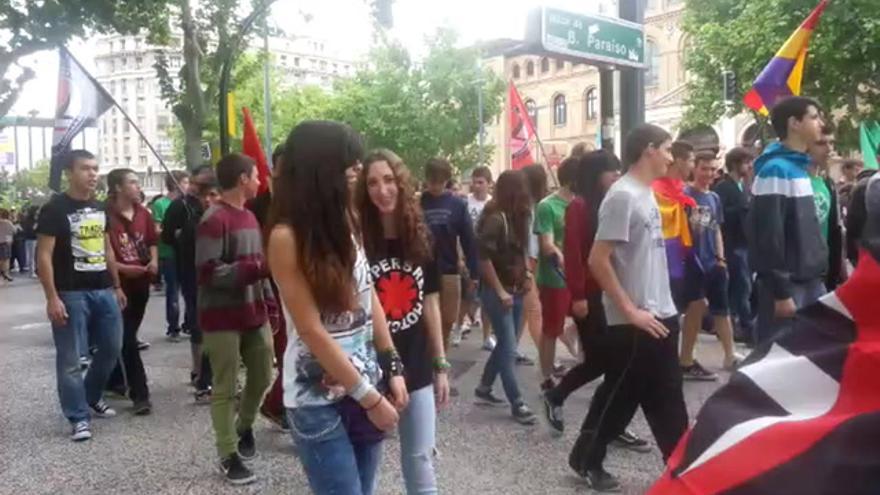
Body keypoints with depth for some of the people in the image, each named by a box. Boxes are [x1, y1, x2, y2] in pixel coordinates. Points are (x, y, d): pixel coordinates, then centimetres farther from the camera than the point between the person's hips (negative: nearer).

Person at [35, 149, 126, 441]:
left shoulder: (99, 208, 12)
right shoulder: (55, 208, -9)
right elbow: (44, 256, -12)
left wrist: (117, 286, 17)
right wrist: (52, 298, -18)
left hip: (103, 291, 7)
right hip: (71, 294, -7)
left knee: (112, 348, 14)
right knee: (70, 359, 0)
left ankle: (92, 398, 34)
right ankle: (79, 417, 10)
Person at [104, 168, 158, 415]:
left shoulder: (143, 213, 6)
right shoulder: (106, 215, -15)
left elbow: (151, 241, 18)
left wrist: (154, 262, 0)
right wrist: (123, 268, -22)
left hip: (141, 282, 7)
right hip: (118, 283, -7)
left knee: (127, 336, 17)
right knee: (127, 339, -6)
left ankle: (114, 380, 36)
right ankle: (140, 394, -4)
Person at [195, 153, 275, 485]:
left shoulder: (250, 217, 12)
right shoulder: (214, 220, -16)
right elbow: (209, 273, -21)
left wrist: (269, 301, 16)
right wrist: (259, 268, -24)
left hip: (253, 314, 8)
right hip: (222, 318, -8)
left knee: (262, 377, 16)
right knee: (225, 388, 2)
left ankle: (244, 428, 40)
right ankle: (228, 456, 14)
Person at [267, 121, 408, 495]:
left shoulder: (345, 221, 4)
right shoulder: (287, 237, -15)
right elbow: (311, 331, -16)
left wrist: (393, 368, 5)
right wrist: (369, 397, -13)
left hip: (368, 384, 6)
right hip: (318, 400, -6)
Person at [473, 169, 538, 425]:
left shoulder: (517, 216, 8)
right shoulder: (495, 218, -16)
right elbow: (484, 258, -19)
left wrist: (526, 274, 5)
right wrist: (500, 291, -16)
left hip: (515, 290, 8)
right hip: (497, 292, -8)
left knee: (505, 344, 14)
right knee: (509, 348, -4)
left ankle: (484, 388, 29)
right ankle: (517, 404, 4)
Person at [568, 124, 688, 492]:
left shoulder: (647, 193, 11)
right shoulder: (623, 196, -17)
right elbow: (598, 261, -20)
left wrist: (661, 308, 15)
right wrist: (631, 311, -18)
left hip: (661, 315, 9)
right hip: (634, 323, -8)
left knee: (666, 398, 14)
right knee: (620, 395, 4)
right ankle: (586, 459, 22)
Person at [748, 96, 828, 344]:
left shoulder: (800, 167, 14)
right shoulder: (775, 170, -15)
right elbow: (768, 236, -20)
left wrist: (819, 275, 17)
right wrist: (781, 291, -20)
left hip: (809, 282, 9)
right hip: (788, 285, -9)